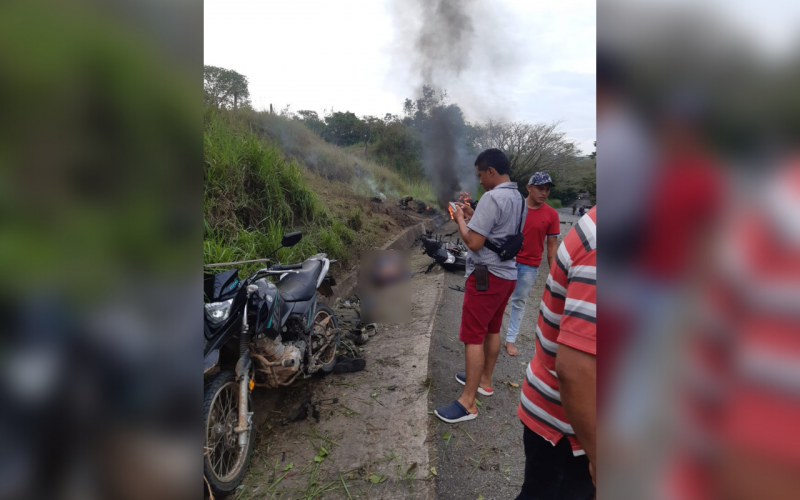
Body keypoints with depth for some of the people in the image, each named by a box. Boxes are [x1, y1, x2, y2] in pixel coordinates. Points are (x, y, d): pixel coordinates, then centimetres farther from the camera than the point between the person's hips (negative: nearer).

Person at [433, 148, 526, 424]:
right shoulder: (519, 199, 11)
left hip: (486, 275, -10)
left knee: (473, 337, -5)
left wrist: (460, 219, -6)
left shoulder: (492, 197, -19)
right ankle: (484, 380, 35)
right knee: (492, 330, 20)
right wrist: (474, 215, 14)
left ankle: (468, 403, 0)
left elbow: (474, 243, -22)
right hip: (507, 274, 10)